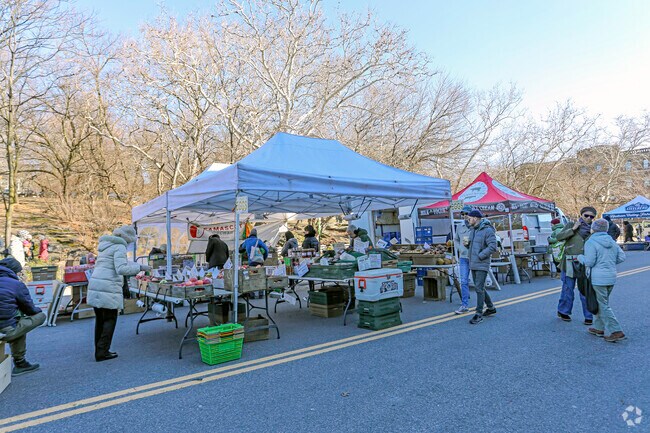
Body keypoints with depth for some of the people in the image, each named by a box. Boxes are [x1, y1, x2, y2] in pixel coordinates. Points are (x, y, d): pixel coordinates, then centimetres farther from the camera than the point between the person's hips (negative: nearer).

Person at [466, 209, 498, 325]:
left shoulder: (488, 230, -13)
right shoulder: (473, 230, 12)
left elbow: (492, 247, -20)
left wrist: (480, 256, -18)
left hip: (482, 264, -9)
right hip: (473, 264, 9)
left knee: (479, 288, -9)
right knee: (479, 288, 15)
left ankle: (478, 314, -3)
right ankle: (491, 308, 31)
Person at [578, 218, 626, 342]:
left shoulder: (590, 243, -13)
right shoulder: (612, 241, 10)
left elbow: (589, 262, -17)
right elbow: (622, 257, 10)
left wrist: (580, 257, 1)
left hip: (598, 278, -8)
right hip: (611, 277, 8)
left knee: (603, 306, -1)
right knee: (600, 303, 18)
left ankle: (616, 331, -3)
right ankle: (599, 328, 25)